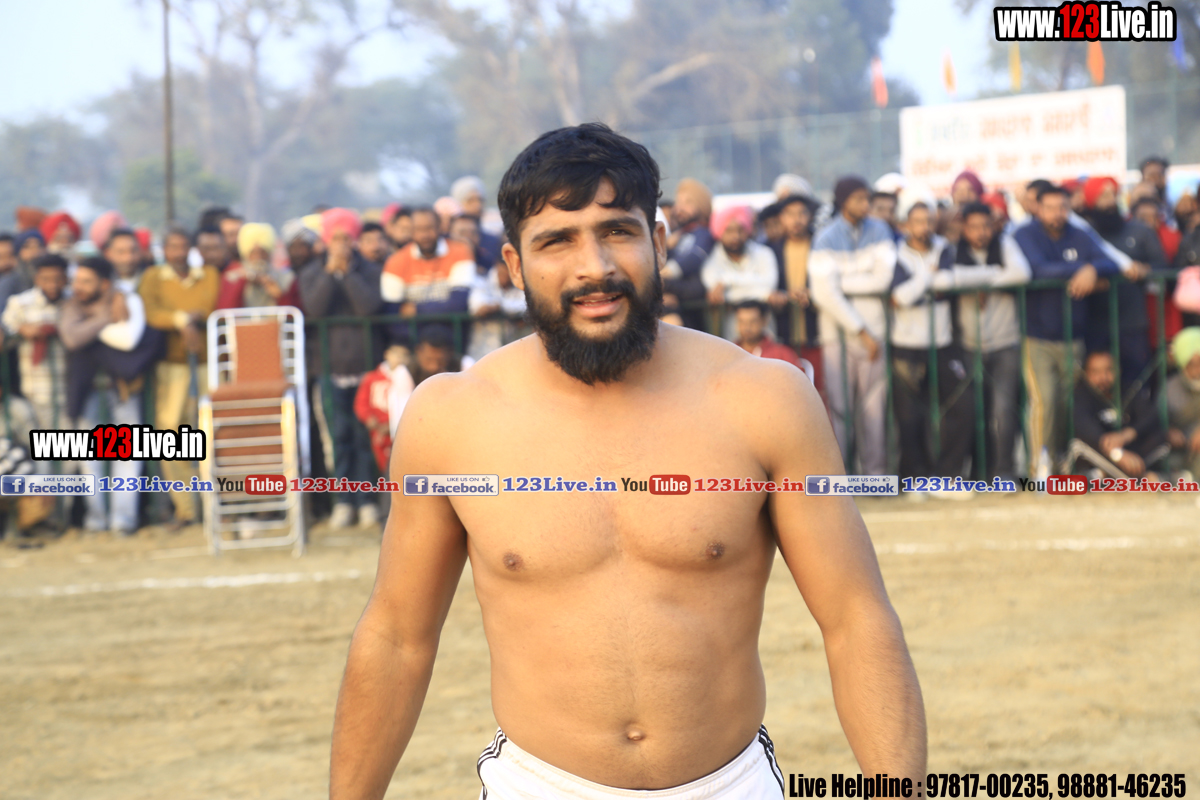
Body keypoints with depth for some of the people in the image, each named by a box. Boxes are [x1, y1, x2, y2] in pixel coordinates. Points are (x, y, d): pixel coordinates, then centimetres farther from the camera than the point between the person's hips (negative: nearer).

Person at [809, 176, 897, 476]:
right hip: (839, 328, -2)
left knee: (873, 403, -1)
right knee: (839, 403, -5)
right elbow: (825, 293, -10)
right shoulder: (827, 239, -2)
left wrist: (842, 282, -5)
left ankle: (875, 472, 4)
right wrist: (861, 331, -11)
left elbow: (883, 278, -5)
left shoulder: (879, 231, 7)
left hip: (874, 328, 2)